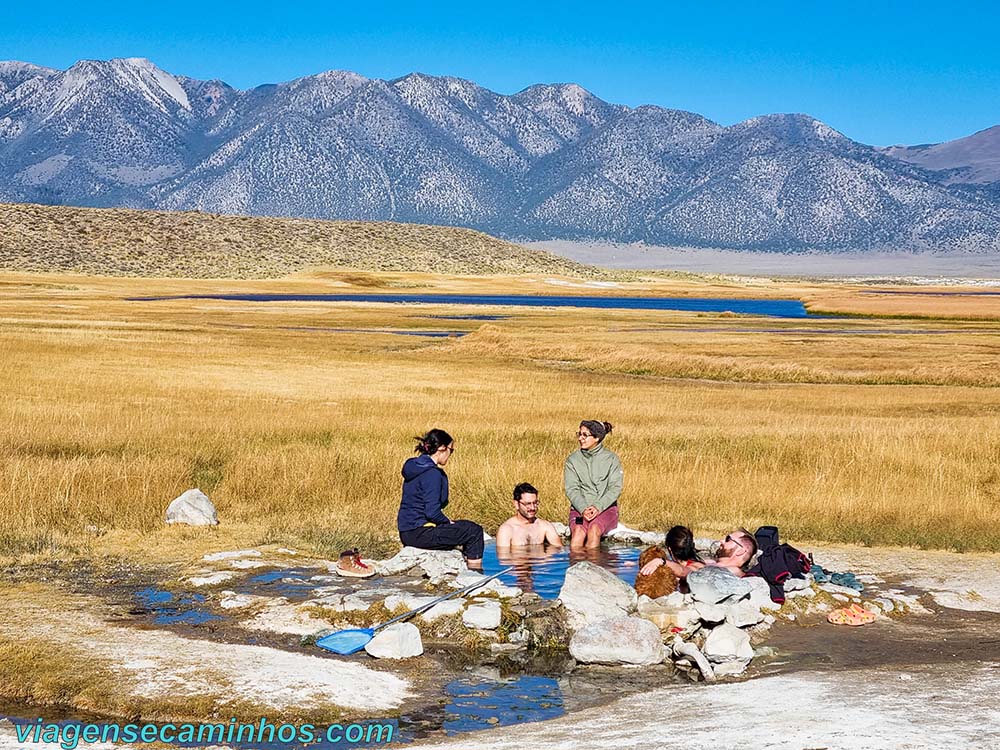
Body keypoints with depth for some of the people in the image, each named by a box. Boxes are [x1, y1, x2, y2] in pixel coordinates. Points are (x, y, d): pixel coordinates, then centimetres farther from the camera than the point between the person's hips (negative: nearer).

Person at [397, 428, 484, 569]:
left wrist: (446, 521, 14)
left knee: (466, 527, 25)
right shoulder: (432, 473, -18)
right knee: (474, 531, -3)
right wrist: (448, 522, -5)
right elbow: (432, 512, -23)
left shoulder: (413, 466, 11)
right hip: (419, 533, -10)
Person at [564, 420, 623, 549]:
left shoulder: (611, 458, 5)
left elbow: (615, 488, -3)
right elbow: (571, 489, -2)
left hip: (606, 507, -1)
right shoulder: (572, 460, 8)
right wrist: (583, 509, -20)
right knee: (578, 531, -32)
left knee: (594, 529, -33)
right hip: (579, 507, 1)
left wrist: (598, 507, -18)